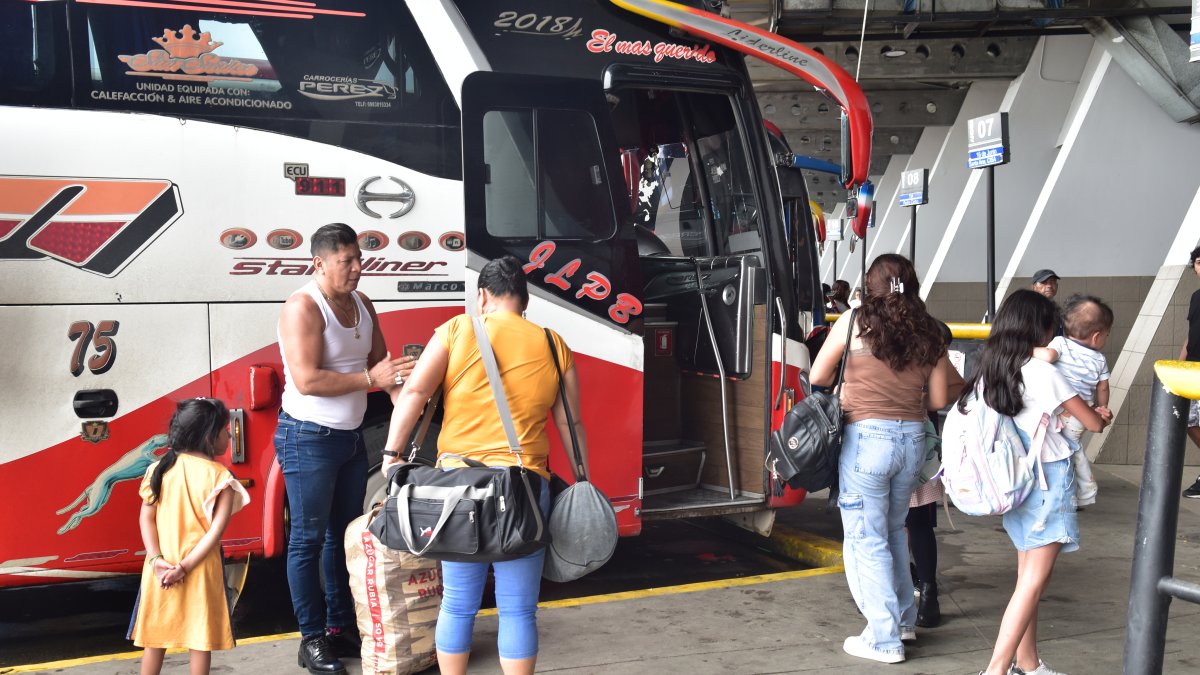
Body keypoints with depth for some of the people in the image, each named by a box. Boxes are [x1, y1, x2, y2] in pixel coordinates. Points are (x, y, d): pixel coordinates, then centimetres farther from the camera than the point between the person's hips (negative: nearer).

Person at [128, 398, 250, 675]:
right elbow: (216, 531, -15)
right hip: (201, 570, -3)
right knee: (200, 637, 8)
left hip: (161, 567, 3)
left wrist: (156, 560, -7)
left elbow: (146, 518, -3)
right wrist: (184, 567, -13)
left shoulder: (160, 469, 0)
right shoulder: (221, 478, -11)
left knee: (155, 634, 15)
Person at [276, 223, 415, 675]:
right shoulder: (303, 307, -18)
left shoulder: (362, 304, 6)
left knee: (347, 534, 14)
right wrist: (370, 378, -24)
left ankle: (342, 629, 25)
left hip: (350, 436, 8)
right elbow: (307, 380, -25)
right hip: (308, 438, -8)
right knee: (309, 538, 1)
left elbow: (380, 361, 11)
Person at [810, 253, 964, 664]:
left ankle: (884, 639, 9)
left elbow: (818, 377, 3)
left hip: (867, 438, -5)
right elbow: (939, 400, 8)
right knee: (893, 529, 24)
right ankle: (904, 619, 32)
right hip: (913, 439, 5)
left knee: (867, 539, 5)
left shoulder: (854, 322, -5)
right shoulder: (928, 333, 5)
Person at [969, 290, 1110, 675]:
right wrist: (1099, 416, 18)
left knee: (1028, 576, 13)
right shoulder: (1042, 372, -12)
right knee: (1035, 580, -7)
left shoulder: (987, 370, 5)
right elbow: (1094, 423, -5)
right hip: (1049, 478, -7)